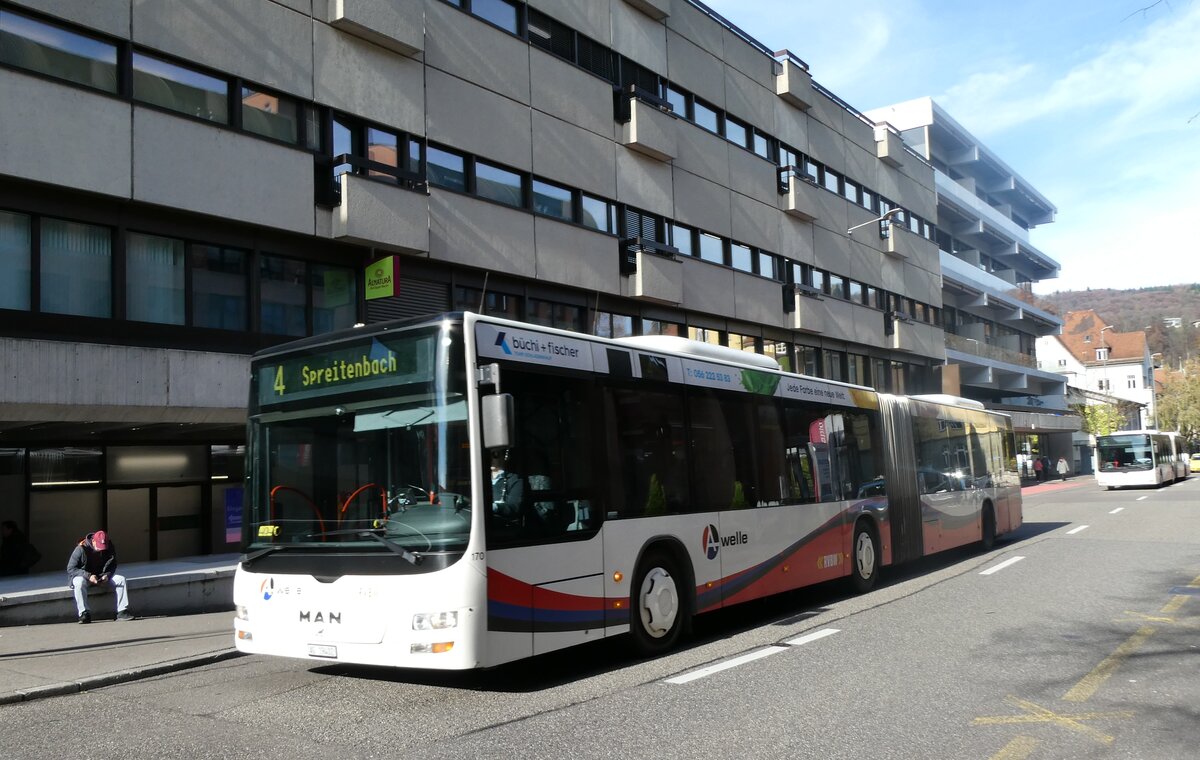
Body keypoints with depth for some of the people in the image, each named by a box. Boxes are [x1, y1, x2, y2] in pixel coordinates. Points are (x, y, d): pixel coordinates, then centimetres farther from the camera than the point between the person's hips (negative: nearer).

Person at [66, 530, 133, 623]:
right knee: (79, 582, -38)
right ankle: (84, 614, -32)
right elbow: (70, 569, -18)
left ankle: (122, 612, -20)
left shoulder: (110, 548, -7)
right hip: (84, 576, -4)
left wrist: (107, 575, -20)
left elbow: (112, 566, 3)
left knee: (120, 579, -18)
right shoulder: (81, 549, -20)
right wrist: (88, 576, -30)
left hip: (102, 576, 4)